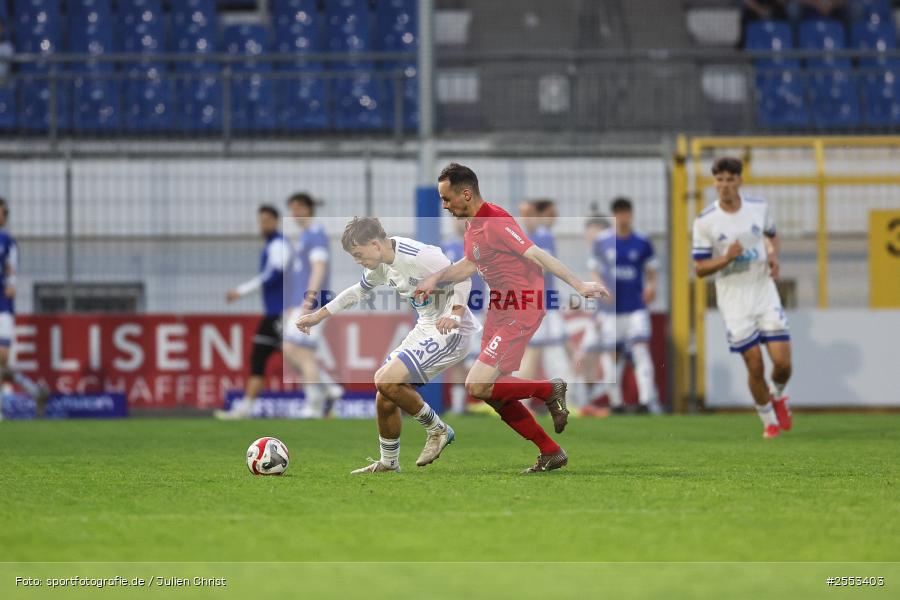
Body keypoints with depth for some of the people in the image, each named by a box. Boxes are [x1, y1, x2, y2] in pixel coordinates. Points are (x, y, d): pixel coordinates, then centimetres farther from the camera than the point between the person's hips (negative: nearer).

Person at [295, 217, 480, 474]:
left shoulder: (418, 257, -23)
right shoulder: (382, 265, 6)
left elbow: (462, 278, -20)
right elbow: (357, 291, 23)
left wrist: (455, 315, -33)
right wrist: (318, 315, 23)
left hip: (449, 331, -9)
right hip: (425, 328, 9)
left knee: (387, 381, -20)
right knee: (385, 396, 5)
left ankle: (438, 431, -2)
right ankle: (388, 463, 21)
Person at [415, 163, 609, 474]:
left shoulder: (496, 223, -19)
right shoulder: (473, 224, 10)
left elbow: (537, 256, -24)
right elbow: (470, 264, 26)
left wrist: (578, 285, -27)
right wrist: (435, 279, 14)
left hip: (519, 313, -10)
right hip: (499, 309, 10)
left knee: (477, 387, -16)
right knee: (494, 396, 9)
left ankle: (550, 390, 1)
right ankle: (551, 453, 18)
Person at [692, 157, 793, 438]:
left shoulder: (759, 207, -1)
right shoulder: (705, 221, -9)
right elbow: (699, 268, -5)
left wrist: (773, 255, -1)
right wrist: (726, 258, -22)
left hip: (765, 291, 2)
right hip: (733, 301, -2)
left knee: (783, 362, -6)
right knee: (755, 367, -3)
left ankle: (778, 396, 29)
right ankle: (769, 420, 20)